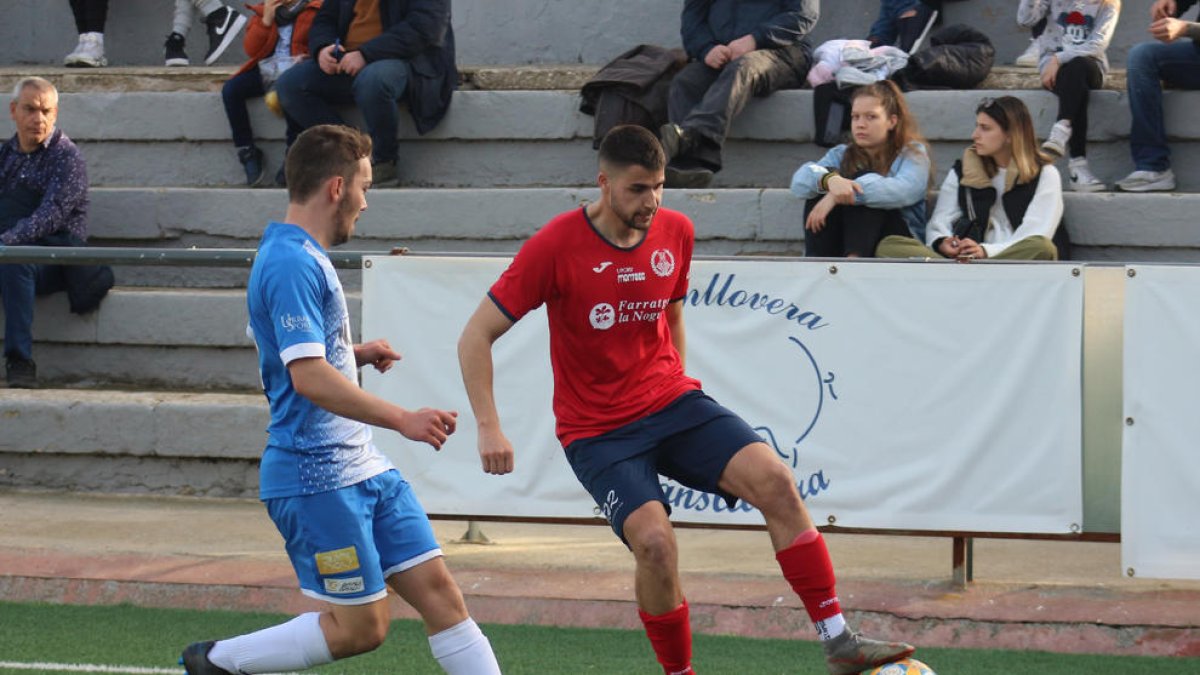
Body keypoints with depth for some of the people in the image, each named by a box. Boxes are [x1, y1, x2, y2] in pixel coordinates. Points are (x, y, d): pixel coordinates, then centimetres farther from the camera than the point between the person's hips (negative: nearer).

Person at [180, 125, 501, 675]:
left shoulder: (304, 257, 14)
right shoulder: (291, 264, -18)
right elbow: (308, 377, -27)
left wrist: (356, 353, 17)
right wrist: (402, 419, -30)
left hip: (362, 466, 10)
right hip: (316, 476, -10)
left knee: (437, 589, 3)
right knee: (360, 627, -3)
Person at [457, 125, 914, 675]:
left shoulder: (675, 232, 1)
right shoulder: (554, 247, -14)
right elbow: (476, 337, -11)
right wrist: (488, 428, -19)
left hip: (673, 402, 4)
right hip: (598, 431, -4)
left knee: (774, 481, -19)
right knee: (654, 542, -26)